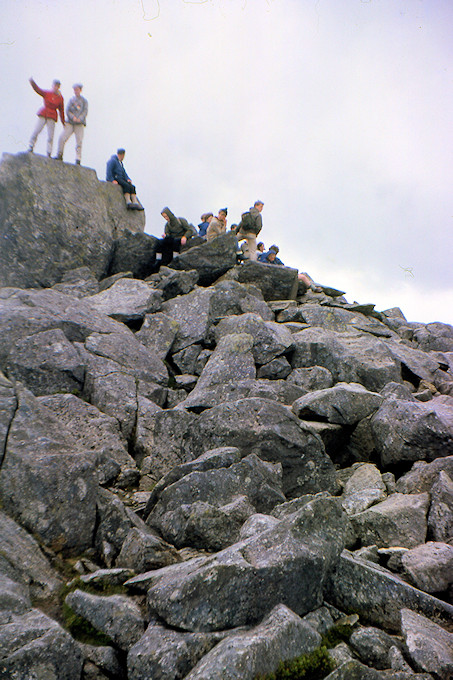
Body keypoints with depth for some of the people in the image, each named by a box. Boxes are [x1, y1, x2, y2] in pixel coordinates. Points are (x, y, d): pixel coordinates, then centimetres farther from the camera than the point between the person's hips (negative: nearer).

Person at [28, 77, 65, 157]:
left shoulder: (60, 98, 6)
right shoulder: (47, 93, 5)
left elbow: (61, 110, 10)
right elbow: (38, 89, -9)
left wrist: (63, 122, 11)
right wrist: (32, 82, -28)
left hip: (52, 117, 0)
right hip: (43, 114, 0)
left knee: (50, 136, -3)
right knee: (36, 131, -7)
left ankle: (49, 154, 1)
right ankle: (30, 148, 4)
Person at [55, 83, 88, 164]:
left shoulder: (84, 101, 13)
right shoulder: (71, 100, 16)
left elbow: (85, 111, 2)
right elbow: (67, 111, 7)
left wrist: (79, 119, -16)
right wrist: (73, 117, -12)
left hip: (80, 124, -1)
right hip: (69, 123, 1)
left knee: (79, 141, -10)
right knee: (62, 138, -12)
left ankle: (78, 161, -8)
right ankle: (59, 156, -1)